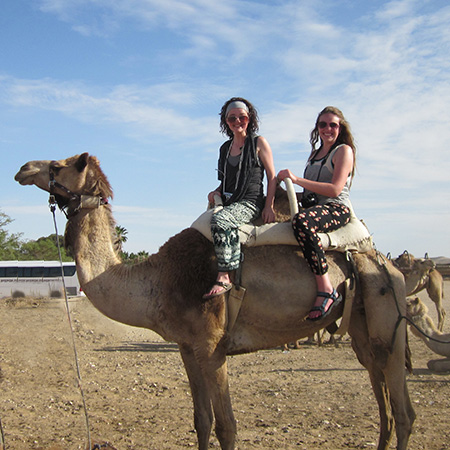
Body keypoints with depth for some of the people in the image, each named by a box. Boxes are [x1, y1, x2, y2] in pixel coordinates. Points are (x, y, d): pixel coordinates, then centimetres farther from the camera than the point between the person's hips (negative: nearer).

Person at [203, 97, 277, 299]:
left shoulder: (259, 143, 3)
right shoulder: (225, 148, 20)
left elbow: (272, 177, 1)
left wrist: (269, 206, -9)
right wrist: (216, 191, 7)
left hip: (250, 202, -7)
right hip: (228, 202, 7)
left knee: (220, 220, -34)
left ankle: (224, 277, -36)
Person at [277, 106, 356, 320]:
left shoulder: (344, 150, 2)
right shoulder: (315, 153, 26)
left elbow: (335, 189, -12)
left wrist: (297, 180, -14)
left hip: (337, 209, -8)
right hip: (313, 208, 8)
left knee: (301, 221, -39)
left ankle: (326, 290, -39)